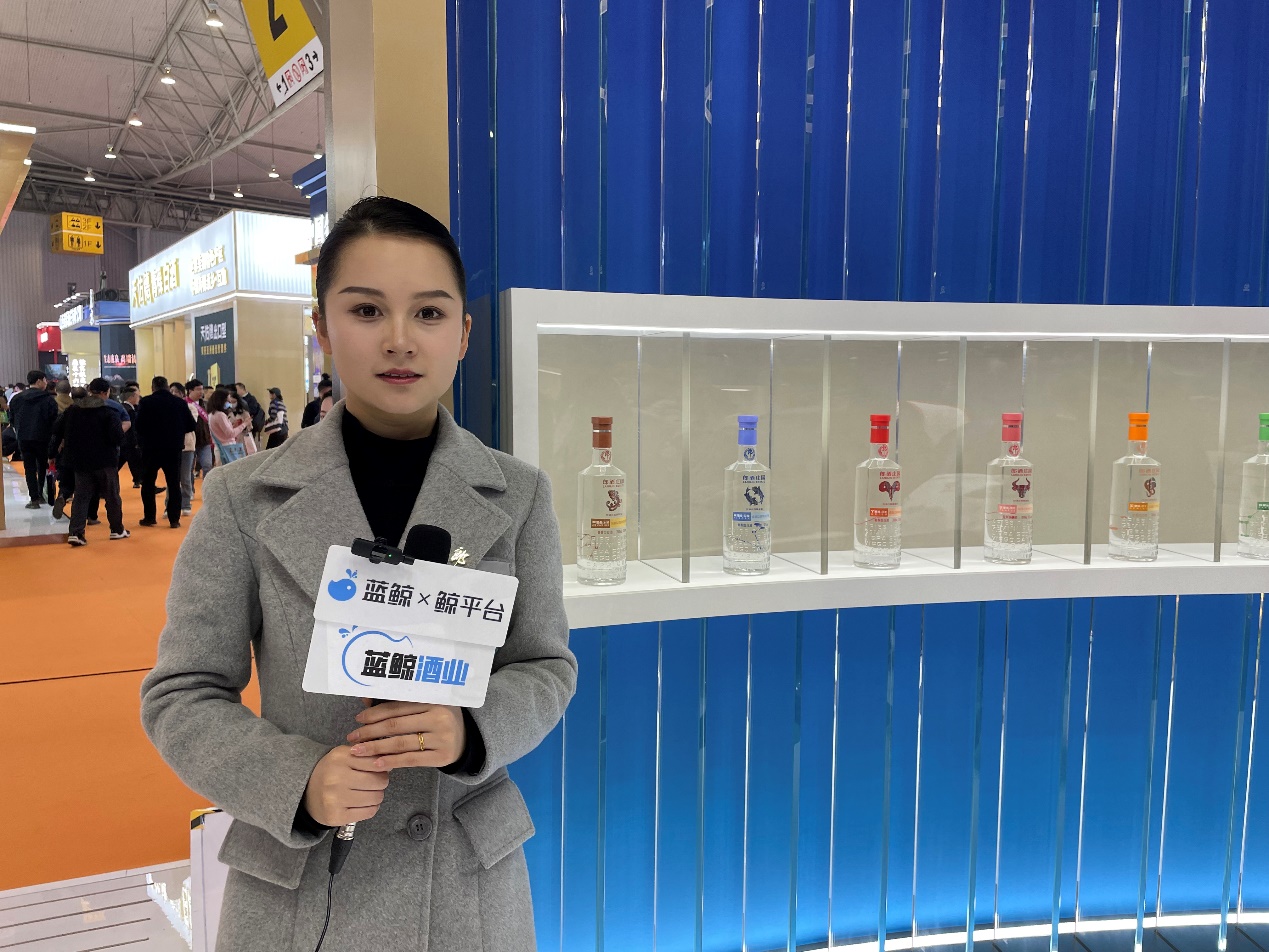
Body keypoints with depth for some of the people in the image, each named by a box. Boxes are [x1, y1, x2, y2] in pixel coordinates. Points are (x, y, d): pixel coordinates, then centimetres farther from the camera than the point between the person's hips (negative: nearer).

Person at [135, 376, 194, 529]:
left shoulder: (145, 402, -8)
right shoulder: (180, 403, -2)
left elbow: (139, 425, -13)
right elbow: (190, 426, 0)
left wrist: (142, 438, 6)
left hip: (151, 449, -1)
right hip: (174, 449, 1)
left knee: (148, 483, 13)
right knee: (174, 484, 7)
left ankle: (149, 517, 14)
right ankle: (174, 519, 4)